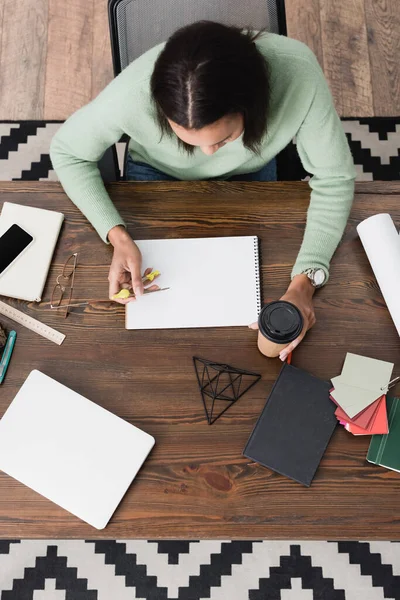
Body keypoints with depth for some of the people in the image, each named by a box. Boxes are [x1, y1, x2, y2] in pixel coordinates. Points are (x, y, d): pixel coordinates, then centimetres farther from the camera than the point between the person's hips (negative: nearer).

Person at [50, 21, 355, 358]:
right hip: (157, 172, 0)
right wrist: (117, 235, -36)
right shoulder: (134, 94, -40)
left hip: (250, 173, 1)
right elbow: (67, 151, -21)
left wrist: (305, 281, -39)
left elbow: (334, 178, -25)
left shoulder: (297, 74, -39)